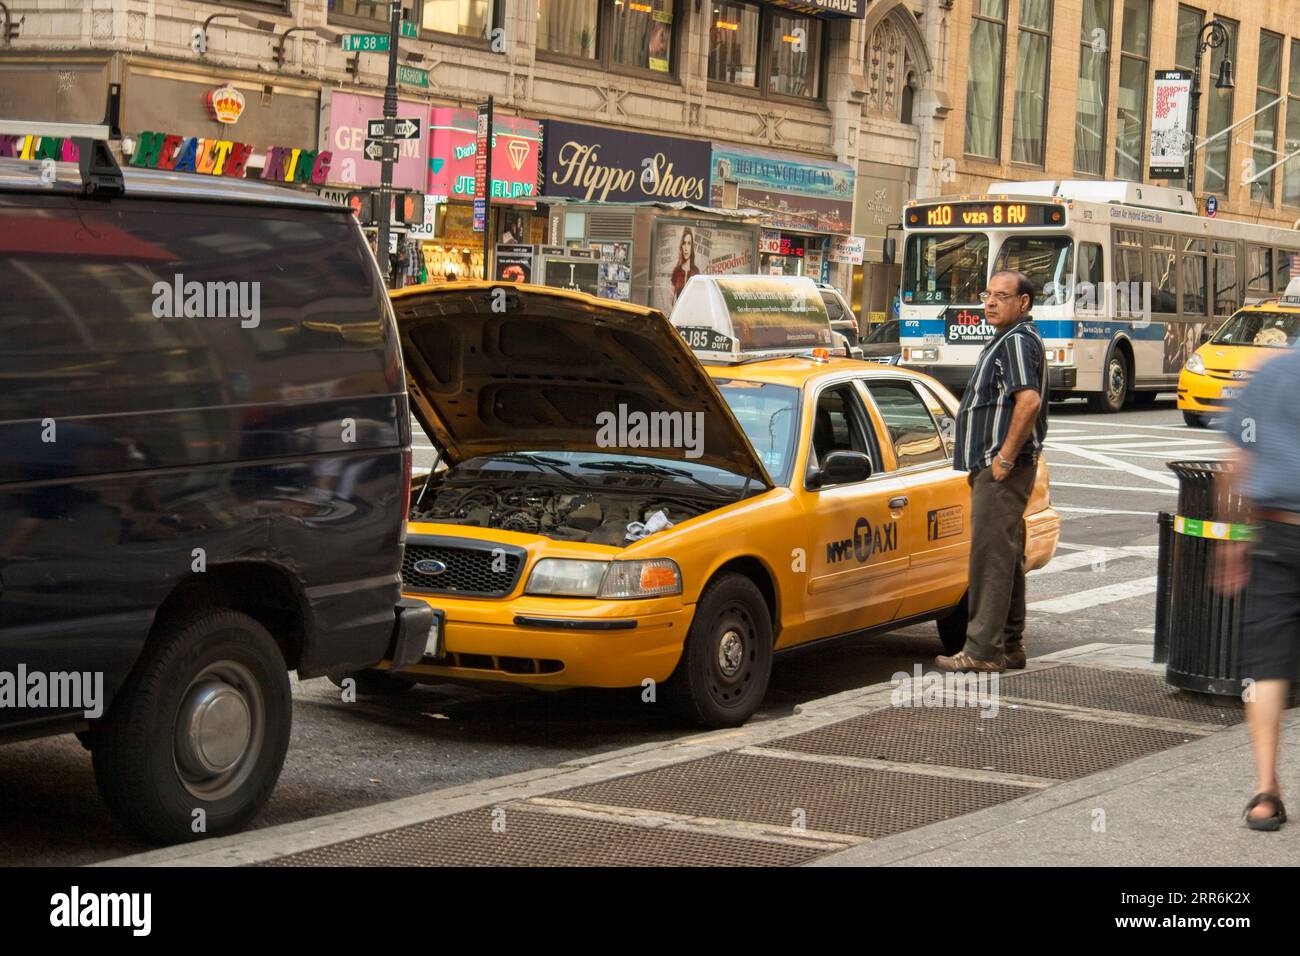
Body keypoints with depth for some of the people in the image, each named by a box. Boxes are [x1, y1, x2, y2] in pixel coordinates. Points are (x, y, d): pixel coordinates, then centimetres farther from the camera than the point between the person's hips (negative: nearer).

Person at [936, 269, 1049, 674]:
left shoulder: (1018, 341, -14)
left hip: (1001, 469, -11)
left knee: (991, 556, -10)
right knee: (1006, 557, 14)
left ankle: (983, 651, -9)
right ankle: (1009, 645, 21)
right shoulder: (1008, 340, 20)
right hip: (994, 467, 11)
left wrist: (1005, 458, -24)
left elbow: (1029, 401, -28)